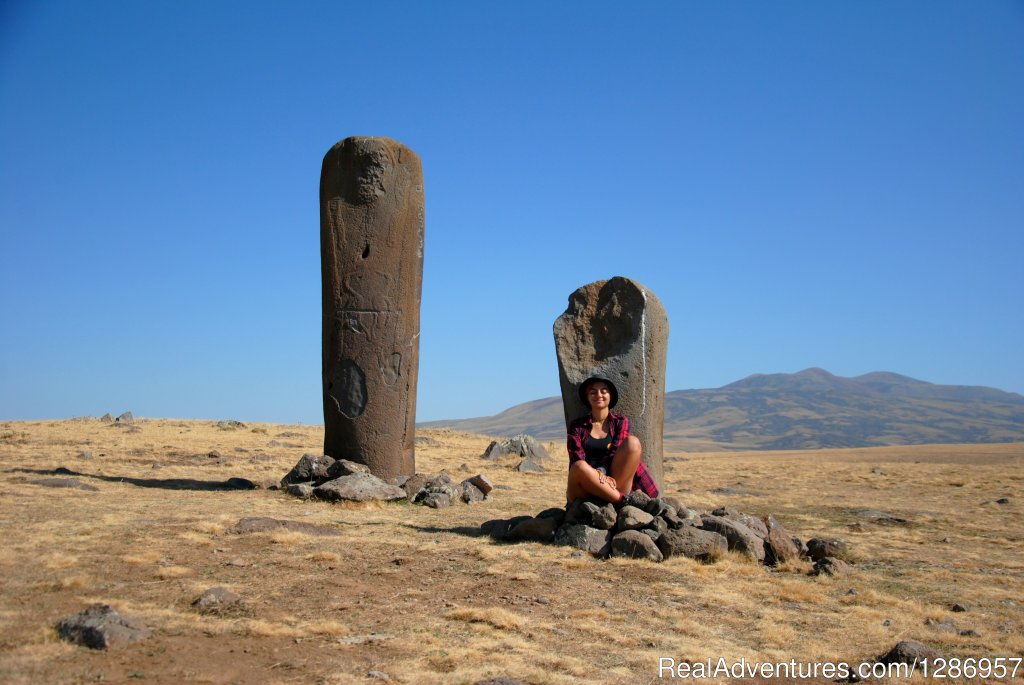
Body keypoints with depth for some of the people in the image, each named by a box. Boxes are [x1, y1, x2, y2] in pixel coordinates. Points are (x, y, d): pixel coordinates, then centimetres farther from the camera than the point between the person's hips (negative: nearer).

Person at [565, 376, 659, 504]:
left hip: (617, 481, 1)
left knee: (632, 442, -21)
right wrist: (599, 475, -24)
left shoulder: (620, 422, 13)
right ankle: (623, 499, -29)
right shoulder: (577, 426, 10)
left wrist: (601, 471, -24)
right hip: (586, 492, -1)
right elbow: (577, 460, -3)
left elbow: (614, 452, -2)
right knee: (580, 467, -37)